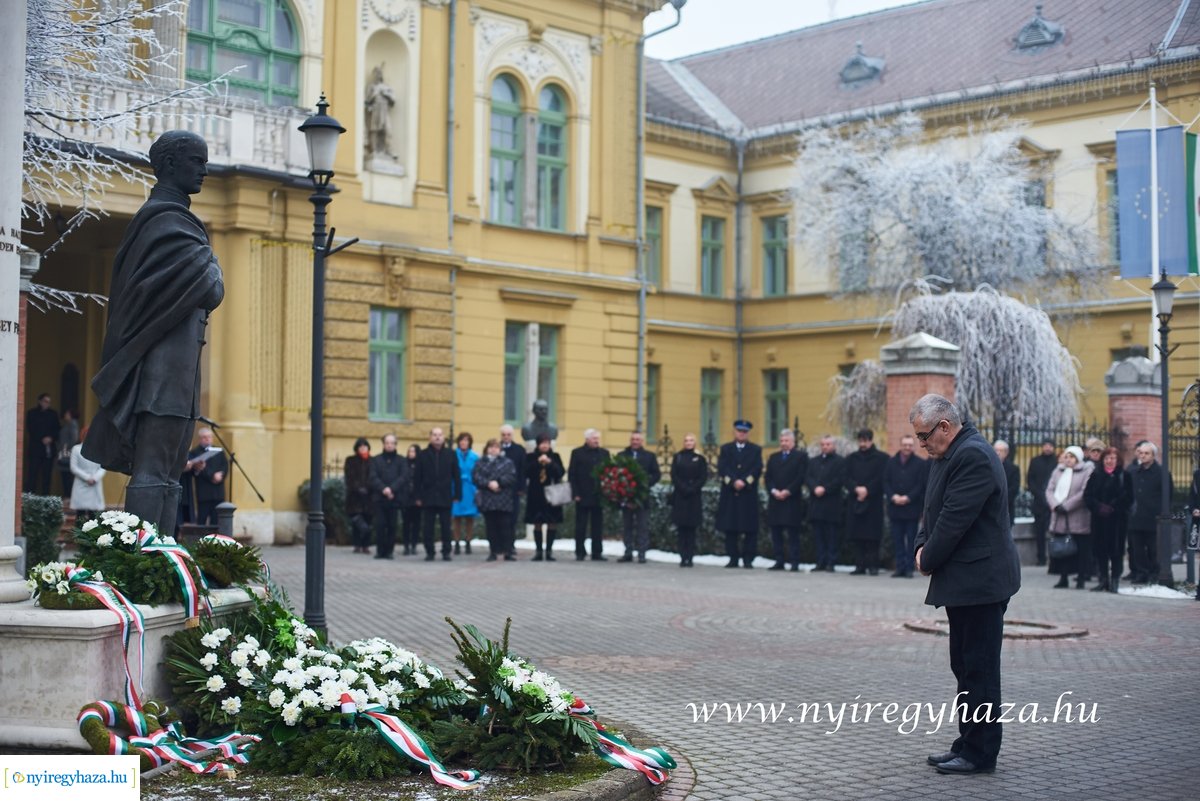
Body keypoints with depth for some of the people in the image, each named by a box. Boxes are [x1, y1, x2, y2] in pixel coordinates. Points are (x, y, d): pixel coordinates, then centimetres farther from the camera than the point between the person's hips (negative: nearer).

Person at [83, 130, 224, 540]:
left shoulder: (159, 217, 21)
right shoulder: (168, 219, -10)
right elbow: (211, 290, -15)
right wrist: (209, 260, 4)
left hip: (175, 366, 10)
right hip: (167, 362, -10)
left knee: (168, 475, 10)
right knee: (152, 473, -13)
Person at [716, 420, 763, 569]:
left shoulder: (756, 450, 10)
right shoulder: (725, 449, 12)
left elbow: (757, 470, -2)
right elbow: (722, 469, 0)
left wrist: (744, 482, -15)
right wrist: (733, 482, -15)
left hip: (749, 494, -1)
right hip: (729, 494, 1)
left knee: (750, 528, -3)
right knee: (730, 528, 2)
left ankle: (748, 559, 2)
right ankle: (733, 558, 10)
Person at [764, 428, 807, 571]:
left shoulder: (801, 456, 3)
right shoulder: (773, 457, 18)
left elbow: (801, 477, -6)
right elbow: (767, 477, 10)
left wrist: (787, 491, -14)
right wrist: (774, 491, -7)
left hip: (792, 500, -5)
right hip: (775, 500, 5)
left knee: (793, 534, -4)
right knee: (776, 533, 3)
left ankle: (794, 562, -3)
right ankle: (779, 561, 7)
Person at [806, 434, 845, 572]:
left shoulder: (839, 461, 3)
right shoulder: (813, 461, 19)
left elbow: (840, 480, -8)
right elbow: (807, 478, 8)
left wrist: (825, 489, -15)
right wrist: (815, 488, -11)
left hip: (831, 504, -5)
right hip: (815, 503, 5)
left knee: (831, 534, -2)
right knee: (818, 534, 5)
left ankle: (830, 562, 0)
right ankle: (821, 562, 9)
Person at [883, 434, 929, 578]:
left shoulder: (920, 463, 0)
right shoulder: (891, 462, 10)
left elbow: (921, 485, -5)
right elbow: (886, 482, 7)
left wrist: (908, 498, -14)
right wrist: (893, 496, -9)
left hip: (912, 508, -3)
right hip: (895, 507, 3)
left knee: (911, 539, 1)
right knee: (897, 539, 4)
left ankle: (909, 568, 5)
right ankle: (900, 567, 9)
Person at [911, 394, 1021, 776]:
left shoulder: (972, 455, -18)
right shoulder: (948, 454, 14)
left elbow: (955, 518, -21)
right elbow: (933, 509, 20)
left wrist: (928, 560, -9)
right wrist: (922, 547, 4)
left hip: (980, 581, -10)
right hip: (965, 581, 10)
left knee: (979, 668, -3)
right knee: (965, 666, 15)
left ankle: (979, 753, 4)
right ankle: (969, 745, 22)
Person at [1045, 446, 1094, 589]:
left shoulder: (1087, 471, -4)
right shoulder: (1058, 471, 14)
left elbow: (1085, 493, -14)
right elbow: (1050, 490, 8)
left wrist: (1066, 506, -16)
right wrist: (1055, 505, -10)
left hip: (1078, 519, -5)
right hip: (1059, 518, 5)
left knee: (1080, 549, -1)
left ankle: (1081, 578, 7)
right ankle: (1063, 578, 14)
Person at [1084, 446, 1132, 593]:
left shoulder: (1124, 476, 0)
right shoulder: (1096, 475, 9)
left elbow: (1128, 498, -5)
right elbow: (1087, 496, 5)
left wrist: (1113, 508, -15)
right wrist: (1099, 507, -11)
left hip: (1117, 519, -3)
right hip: (1099, 518, 3)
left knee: (1115, 550, -3)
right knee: (1100, 550, 5)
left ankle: (1114, 581, 4)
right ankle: (1103, 580, 13)